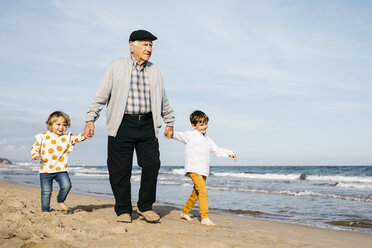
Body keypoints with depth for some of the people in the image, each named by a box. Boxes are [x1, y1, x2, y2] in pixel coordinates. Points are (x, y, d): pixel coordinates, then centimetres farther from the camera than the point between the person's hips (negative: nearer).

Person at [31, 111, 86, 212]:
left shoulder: (67, 137, 4)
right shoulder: (43, 137, 2)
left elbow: (77, 138, -10)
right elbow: (35, 147, 8)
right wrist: (35, 155, -12)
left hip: (61, 170, 1)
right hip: (45, 170, -1)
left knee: (66, 185, -17)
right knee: (46, 192, 1)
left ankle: (60, 200, 12)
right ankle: (45, 211, 18)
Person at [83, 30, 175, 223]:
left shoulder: (154, 71, 16)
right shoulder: (117, 67, 5)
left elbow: (163, 100, 26)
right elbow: (101, 95, 5)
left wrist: (169, 122, 29)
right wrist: (90, 119, 0)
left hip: (147, 125, 3)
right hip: (122, 125, -3)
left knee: (152, 165, -4)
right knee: (120, 170, -2)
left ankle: (145, 206, 12)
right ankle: (123, 210, 12)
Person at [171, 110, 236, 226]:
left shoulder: (207, 139, 20)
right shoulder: (190, 135, 1)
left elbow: (217, 150, 26)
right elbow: (178, 135, -5)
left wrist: (229, 153, 19)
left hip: (203, 171, 8)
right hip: (194, 169, -7)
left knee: (196, 193, 14)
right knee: (203, 191, -19)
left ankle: (185, 212, 31)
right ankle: (205, 218, -19)